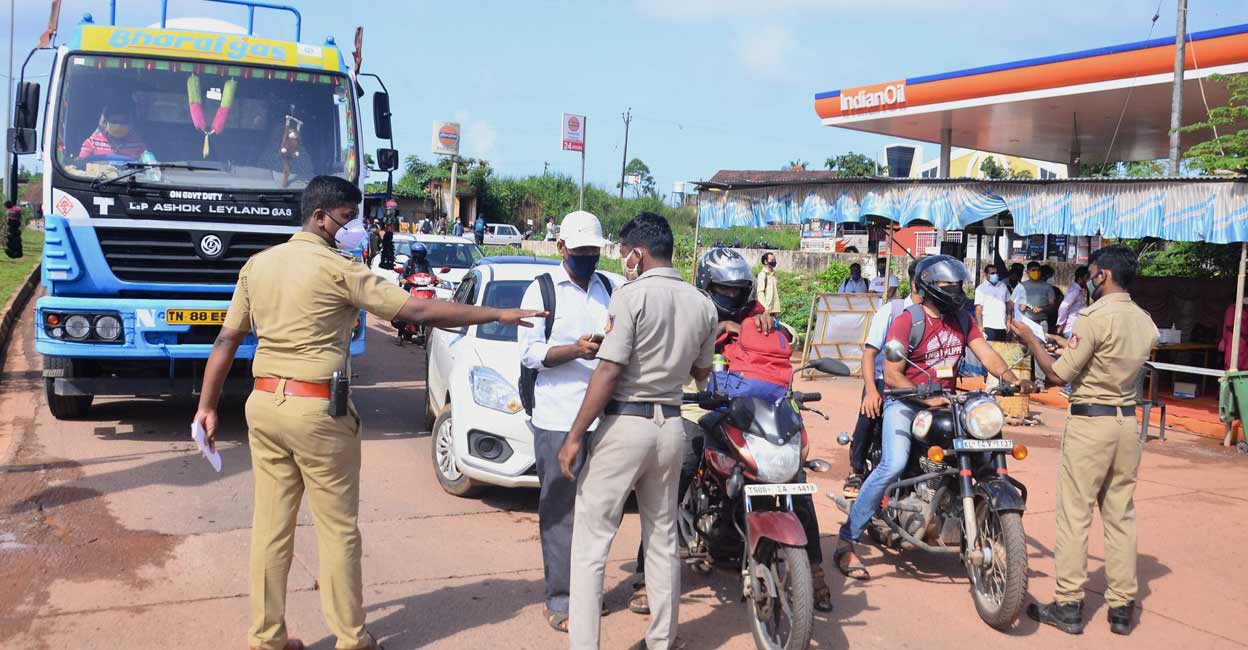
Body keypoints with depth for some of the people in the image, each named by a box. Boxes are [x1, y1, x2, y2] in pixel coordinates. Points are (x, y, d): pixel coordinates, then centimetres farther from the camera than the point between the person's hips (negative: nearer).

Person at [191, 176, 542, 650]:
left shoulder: (257, 264, 9)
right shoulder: (339, 270, -11)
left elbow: (227, 340, 10)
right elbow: (418, 311, -13)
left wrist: (207, 406, 16)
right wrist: (499, 315, -9)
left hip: (264, 403, 6)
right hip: (317, 411, -6)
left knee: (271, 526, 11)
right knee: (338, 529, 6)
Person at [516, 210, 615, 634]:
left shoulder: (611, 289, 13)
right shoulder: (542, 290, 2)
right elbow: (528, 352, -5)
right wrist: (575, 350, -18)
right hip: (557, 419, -4)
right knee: (561, 511, -2)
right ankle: (559, 599, 4)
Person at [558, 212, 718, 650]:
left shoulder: (632, 296, -12)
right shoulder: (702, 304, 6)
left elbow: (608, 372, -16)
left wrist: (575, 436, -12)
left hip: (624, 424, -6)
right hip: (670, 425, 6)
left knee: (590, 541, 0)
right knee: (663, 538, 17)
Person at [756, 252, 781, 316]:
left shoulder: (774, 274, 15)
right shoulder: (763, 274, -9)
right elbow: (760, 292, -15)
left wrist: (777, 308, 14)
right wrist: (765, 308, -21)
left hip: (774, 308, 8)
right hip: (767, 309, -8)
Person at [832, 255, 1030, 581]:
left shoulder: (962, 320, 11)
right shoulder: (907, 320, -11)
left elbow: (987, 354, 0)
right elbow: (892, 374, -16)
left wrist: (1010, 379, -18)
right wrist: (925, 398, -27)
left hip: (945, 401, 7)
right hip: (905, 401, -7)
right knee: (893, 465, -27)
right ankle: (846, 541, -21)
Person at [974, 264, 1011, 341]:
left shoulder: (1003, 286, 12)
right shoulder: (981, 288, -2)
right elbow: (978, 309, -6)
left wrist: (1008, 321, 8)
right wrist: (980, 326, -12)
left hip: (1002, 326, 5)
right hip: (988, 327, -5)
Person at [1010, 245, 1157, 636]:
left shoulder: (1096, 317, -15)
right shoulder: (1145, 322, 8)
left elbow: (1060, 373, -12)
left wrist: (1030, 341, 1)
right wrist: (1070, 345, 24)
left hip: (1090, 421, -7)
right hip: (1128, 421, 7)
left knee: (1075, 515, -1)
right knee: (1121, 515, 12)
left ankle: (1068, 606, 4)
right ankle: (1122, 606, 17)